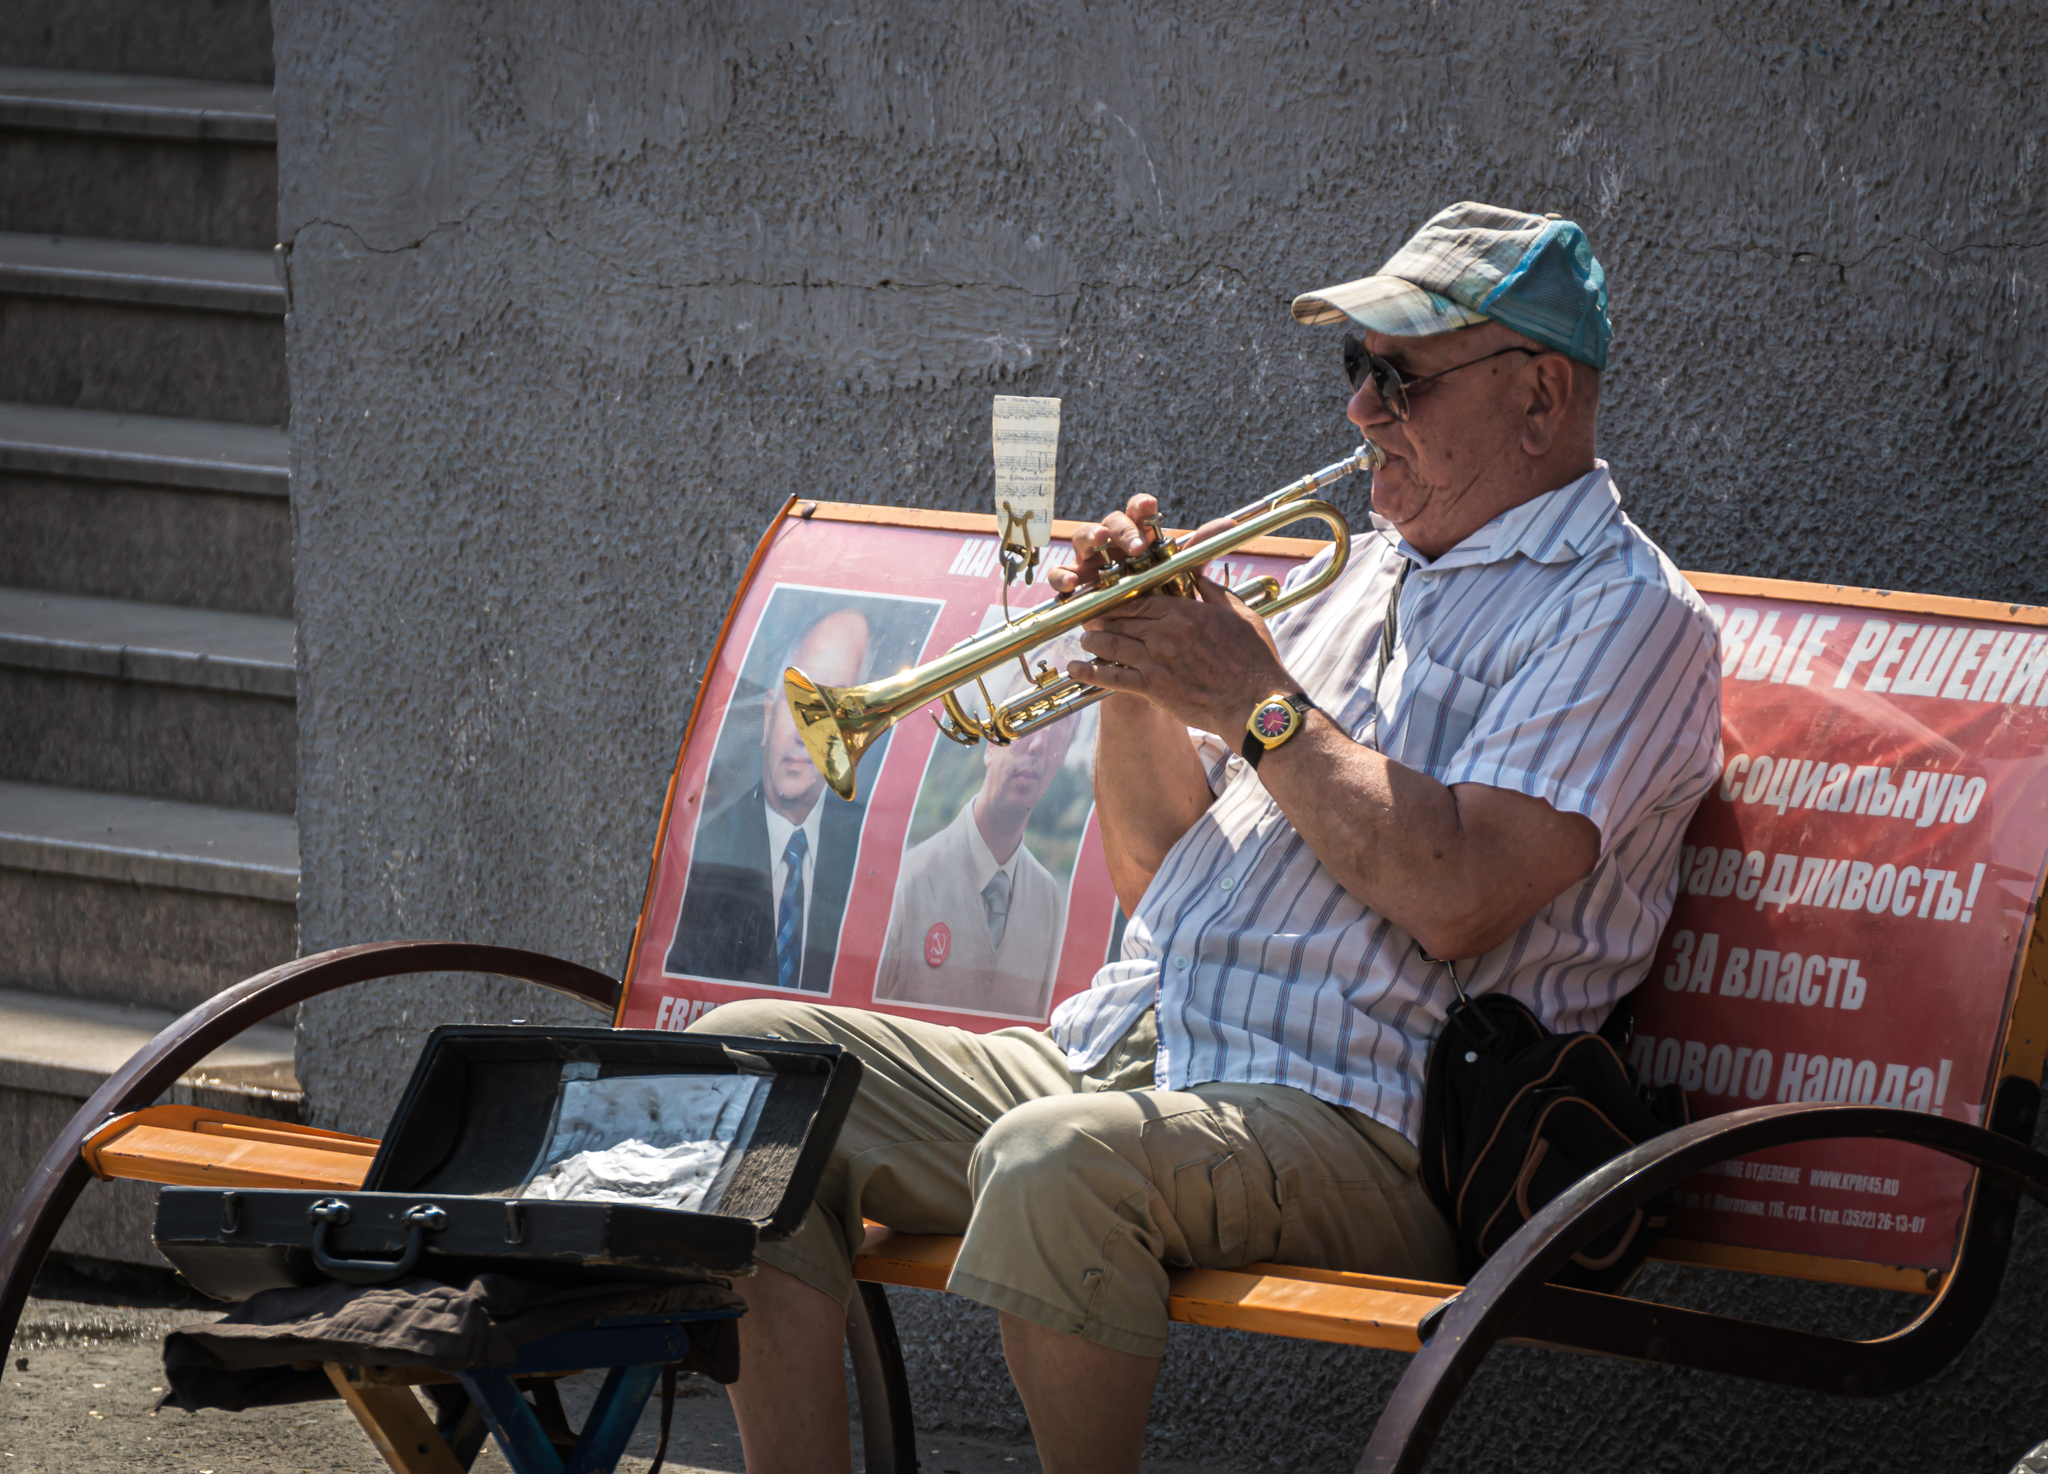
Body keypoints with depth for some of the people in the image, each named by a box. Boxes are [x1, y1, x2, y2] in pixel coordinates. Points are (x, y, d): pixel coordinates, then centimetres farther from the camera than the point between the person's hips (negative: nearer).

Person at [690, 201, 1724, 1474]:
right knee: (749, 1065, -6)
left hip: (1357, 1120, -9)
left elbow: (1453, 897, -19)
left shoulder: (1622, 613, -3)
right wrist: (1138, 674, 5)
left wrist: (1259, 700, -10)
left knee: (1060, 1162, -38)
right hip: (1124, 1054, 9)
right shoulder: (1367, 571, 23)